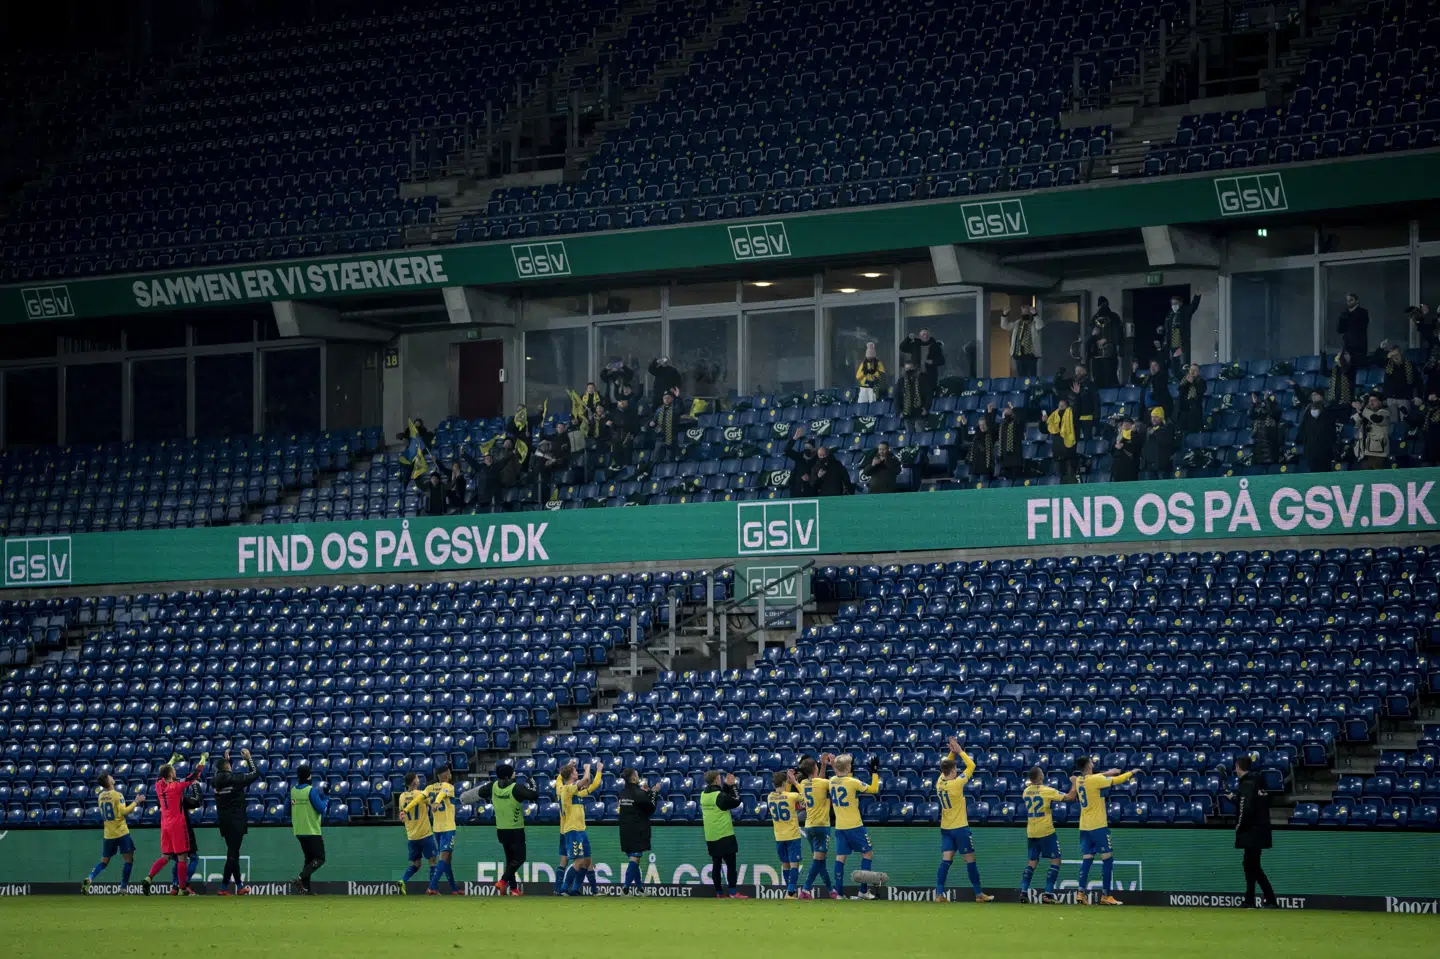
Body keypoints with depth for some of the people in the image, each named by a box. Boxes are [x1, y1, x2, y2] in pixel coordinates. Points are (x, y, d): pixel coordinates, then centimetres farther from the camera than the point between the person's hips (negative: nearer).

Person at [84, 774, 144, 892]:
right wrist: (136, 802, -9)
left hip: (108, 834, 6)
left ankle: (89, 879, -9)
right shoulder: (117, 795, -11)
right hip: (121, 833, -6)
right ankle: (123, 888, -4)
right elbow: (124, 811, -19)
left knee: (104, 861, 14)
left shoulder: (101, 796, 9)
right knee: (129, 859, 1)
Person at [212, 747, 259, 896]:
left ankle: (239, 887, 20)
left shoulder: (216, 782, 2)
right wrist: (248, 758, 9)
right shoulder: (235, 779, -13)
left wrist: (225, 759, 29)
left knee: (233, 853, 15)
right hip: (236, 822, -6)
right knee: (232, 854, -6)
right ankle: (223, 887, -12)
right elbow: (255, 773, -3)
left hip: (223, 821, 6)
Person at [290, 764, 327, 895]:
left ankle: (305, 889, 9)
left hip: (299, 831, 7)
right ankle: (301, 878, -23)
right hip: (312, 830, -7)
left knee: (308, 858, 16)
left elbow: (289, 809, 14)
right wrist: (325, 800, 2)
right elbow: (321, 808, -16)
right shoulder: (311, 790, -15)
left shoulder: (293, 790, 5)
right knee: (319, 859, -3)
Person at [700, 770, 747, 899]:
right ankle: (733, 892, -8)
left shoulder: (704, 795, 7)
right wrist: (732, 786, 3)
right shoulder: (719, 796, -15)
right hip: (724, 835, -7)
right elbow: (736, 801, -7)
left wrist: (727, 786, 14)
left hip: (711, 837, 7)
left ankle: (719, 892, 11)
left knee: (716, 864, 9)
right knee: (731, 864, -4)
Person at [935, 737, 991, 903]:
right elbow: (971, 766, -9)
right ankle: (979, 894, 7)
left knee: (946, 860, 2)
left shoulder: (940, 783, 1)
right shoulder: (956, 784, -18)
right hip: (960, 827, -6)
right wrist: (959, 751, -1)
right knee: (970, 860, 2)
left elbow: (946, 767, 21)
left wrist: (952, 752, 9)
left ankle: (939, 894, -8)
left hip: (945, 828, 6)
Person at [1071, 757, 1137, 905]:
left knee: (1087, 859, 8)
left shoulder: (1078, 780, 6)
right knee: (1107, 858, 0)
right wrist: (1131, 773, 7)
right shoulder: (1094, 780, -14)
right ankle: (1106, 896, -2)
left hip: (1084, 827, 7)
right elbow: (1116, 781, -9)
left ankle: (1081, 893, -1)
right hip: (1098, 826, -7)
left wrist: (1106, 774, 28)